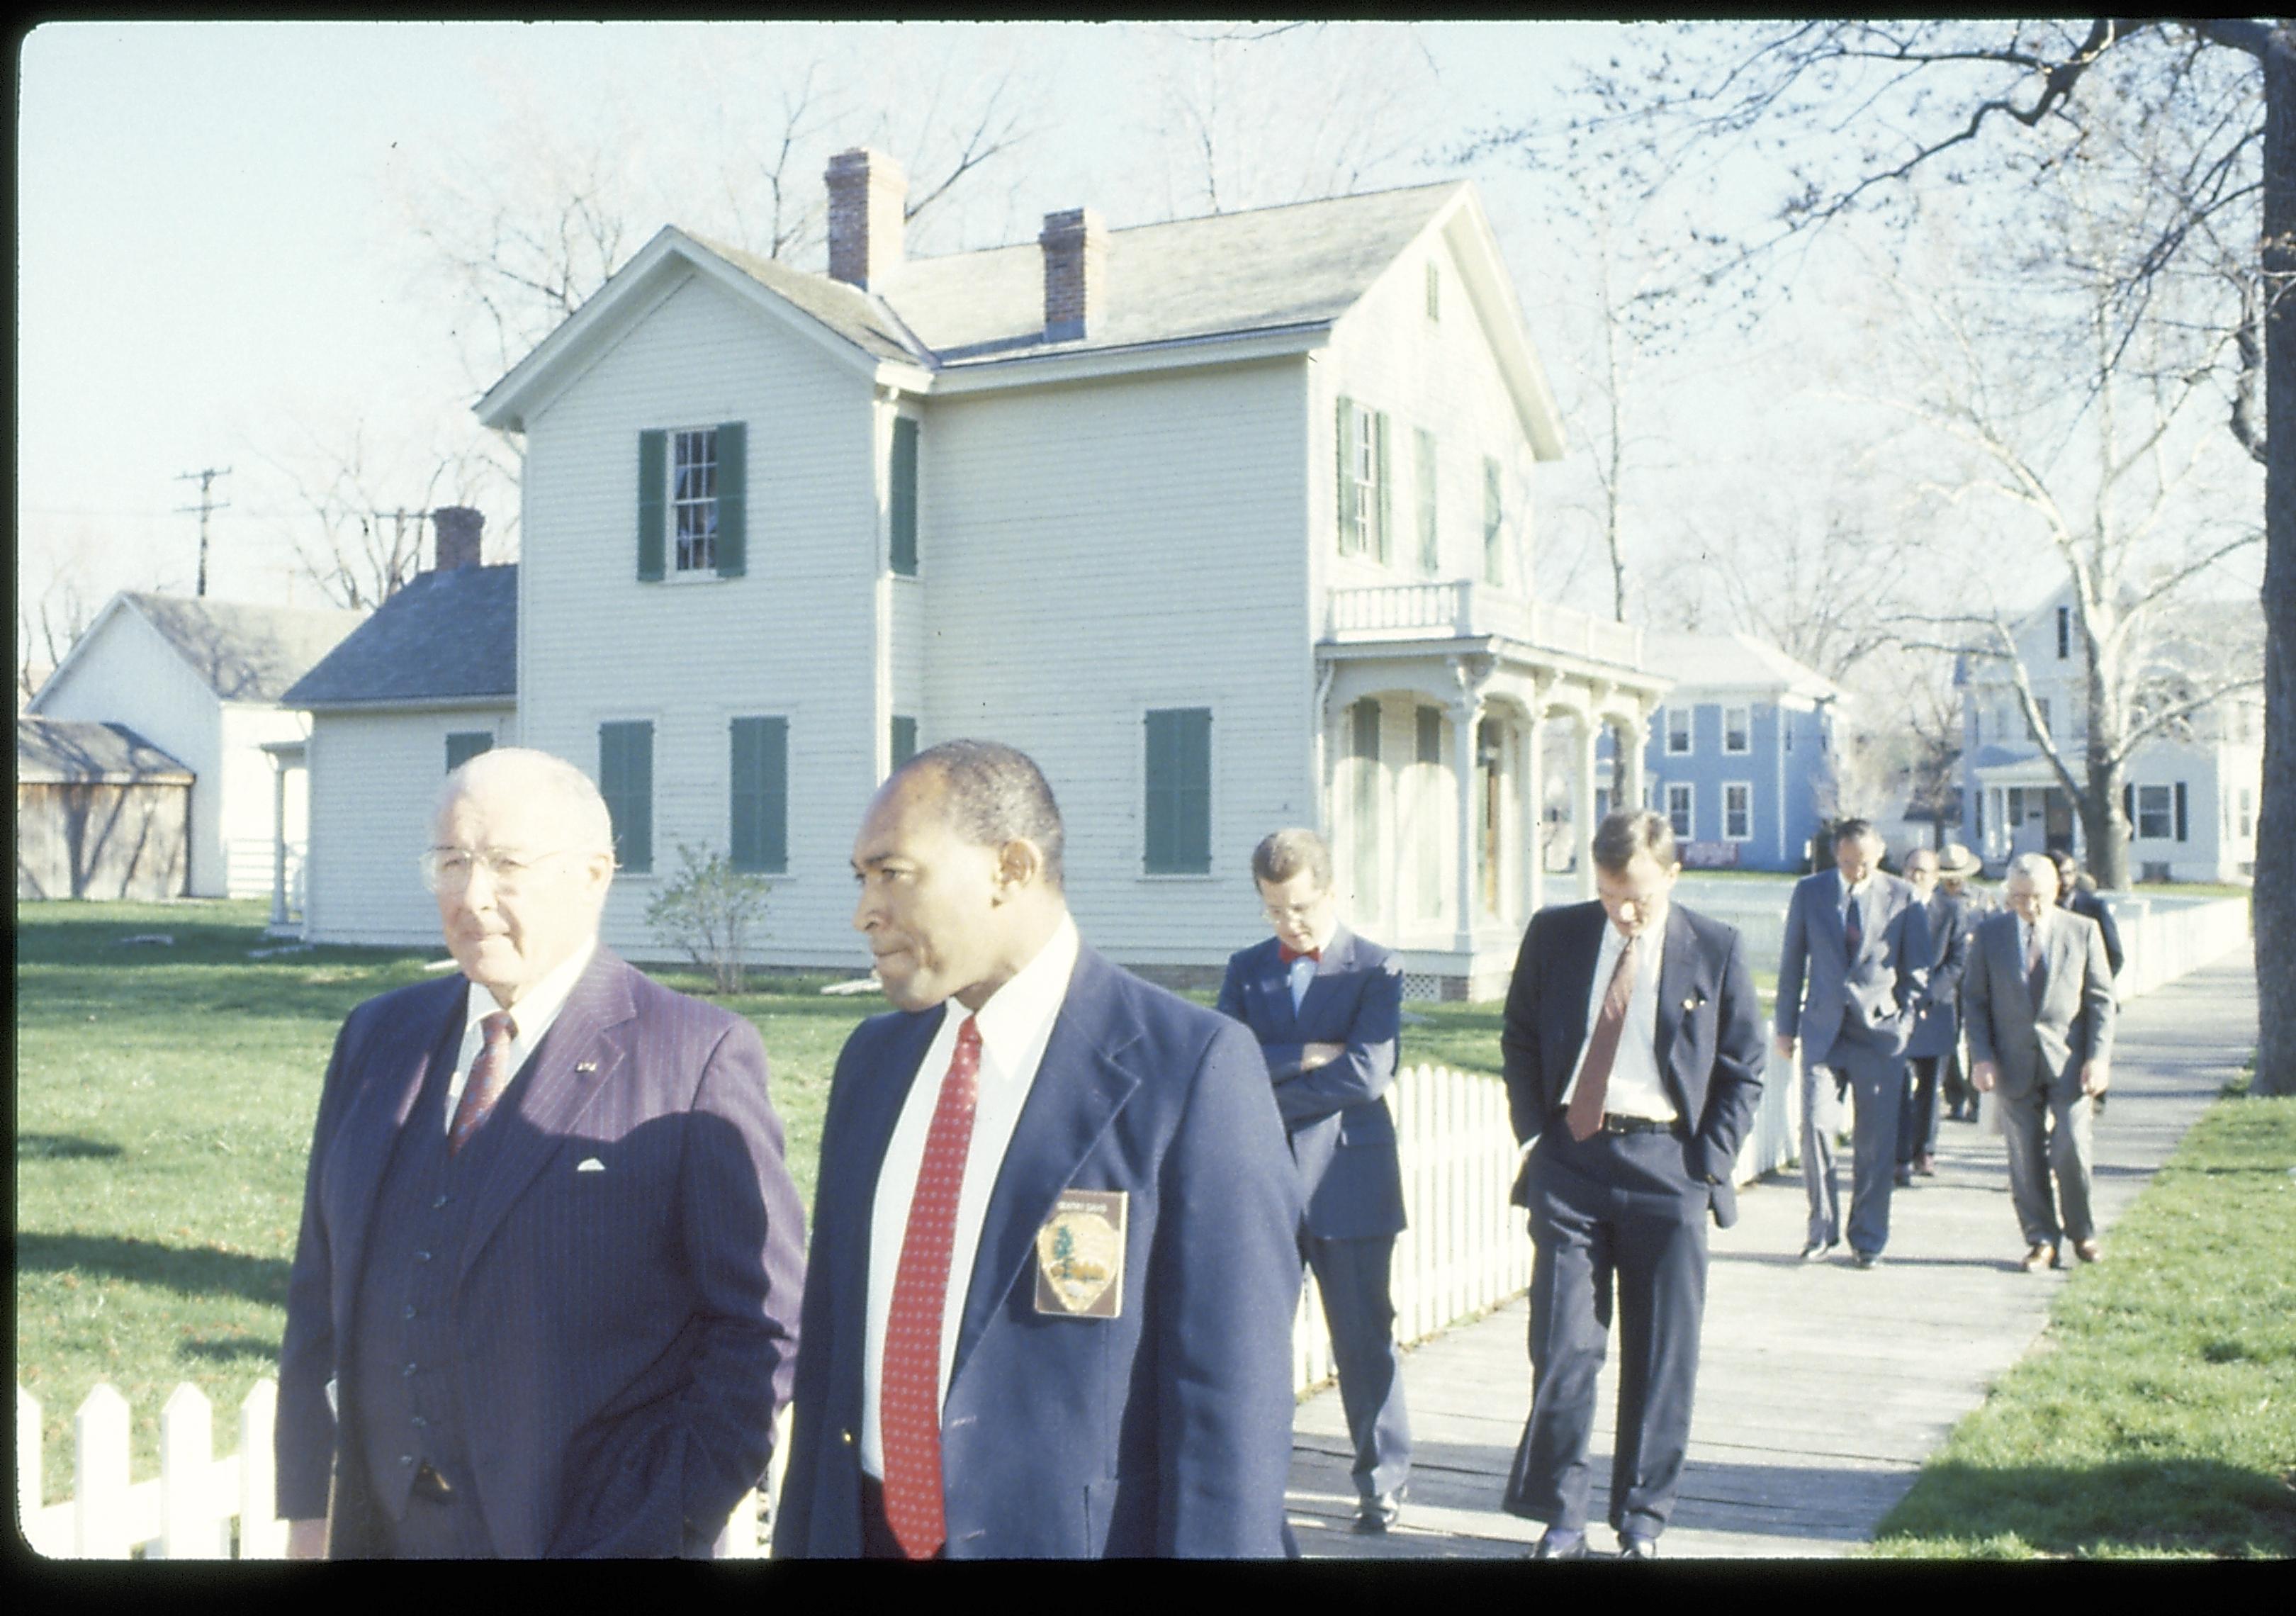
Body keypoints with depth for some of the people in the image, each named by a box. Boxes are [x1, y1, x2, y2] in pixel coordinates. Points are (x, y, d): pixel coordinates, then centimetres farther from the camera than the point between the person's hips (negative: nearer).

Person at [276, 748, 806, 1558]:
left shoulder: (701, 1057, -11)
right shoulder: (377, 1037, 7)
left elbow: (759, 1328, -11)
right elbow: (323, 1288, 11)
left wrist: (658, 1532, -14)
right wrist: (307, 1506, 6)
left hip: (589, 1536, -4)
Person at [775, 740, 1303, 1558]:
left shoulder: (1193, 1067, -14)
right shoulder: (872, 1060, 6)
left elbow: (1231, 1393, -15)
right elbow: (831, 1342, 9)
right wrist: (800, 1537, 10)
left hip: (1081, 1534, -5)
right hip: (866, 1530, 6)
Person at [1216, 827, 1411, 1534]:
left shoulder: (1376, 969, -2)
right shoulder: (1246, 970, 10)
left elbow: (1367, 1072, -14)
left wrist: (1268, 1095, -10)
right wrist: (1305, 1057, -14)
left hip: (1348, 1177, -3)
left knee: (1364, 1336, 6)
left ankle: (1383, 1479, 20)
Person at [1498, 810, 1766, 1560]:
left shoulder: (1715, 950, -1)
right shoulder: (1554, 934, 4)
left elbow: (1743, 1069, 4)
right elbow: (1519, 1039, 12)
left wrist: (1708, 1167, -4)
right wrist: (1534, 1138, 2)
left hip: (1668, 1166, -1)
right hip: (1570, 1161, 1)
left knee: (1663, 1358, 6)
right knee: (1563, 1349, 1)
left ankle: (1642, 1520, 20)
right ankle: (1560, 1516, 15)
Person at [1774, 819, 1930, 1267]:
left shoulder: (1902, 897, 1)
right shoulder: (1809, 891, 5)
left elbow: (1918, 968, 8)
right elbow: (1792, 962, 11)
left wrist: (1905, 1023, 0)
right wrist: (1787, 1026, 9)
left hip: (1879, 1033, -1)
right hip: (1823, 1030, 1)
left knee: (1877, 1141, 2)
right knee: (1815, 1127, -9)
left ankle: (1868, 1239, 15)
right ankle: (1822, 1230, 7)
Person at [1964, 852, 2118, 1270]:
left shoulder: (2083, 931, 2)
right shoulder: (1989, 935, 4)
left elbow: (2101, 999, 3)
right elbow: (1977, 1001, 6)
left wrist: (2098, 1057, -6)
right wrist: (1981, 1058, -4)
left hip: (2068, 1061, -1)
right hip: (2015, 1063, 1)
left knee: (2071, 1148, -7)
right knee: (2026, 1158, 2)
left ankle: (2082, 1231, 14)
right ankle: (2041, 1240, 13)